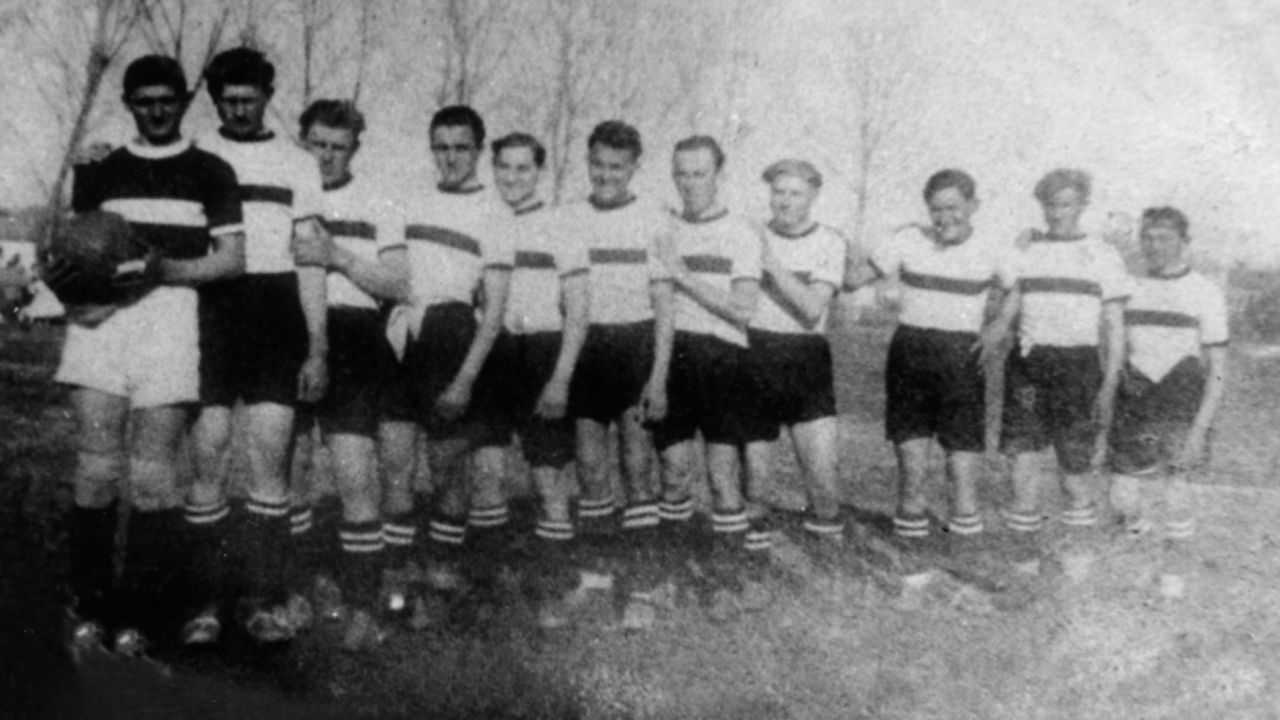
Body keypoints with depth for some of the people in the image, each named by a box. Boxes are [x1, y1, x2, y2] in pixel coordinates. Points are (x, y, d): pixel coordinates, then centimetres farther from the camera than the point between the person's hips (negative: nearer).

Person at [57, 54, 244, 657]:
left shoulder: (210, 172, 10)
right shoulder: (100, 171, 18)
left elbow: (231, 260, 3)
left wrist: (152, 271, -10)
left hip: (170, 318, -2)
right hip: (99, 320, 2)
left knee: (152, 476, -4)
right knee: (96, 469, -2)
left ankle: (141, 618, 3)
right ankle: (91, 608, 8)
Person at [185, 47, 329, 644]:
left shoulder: (297, 163, 11)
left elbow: (309, 259, 8)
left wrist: (318, 349, 3)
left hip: (276, 321, 0)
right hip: (209, 310, 0)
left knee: (269, 458, -3)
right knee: (209, 454, -2)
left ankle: (266, 595, 5)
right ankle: (206, 595, 8)